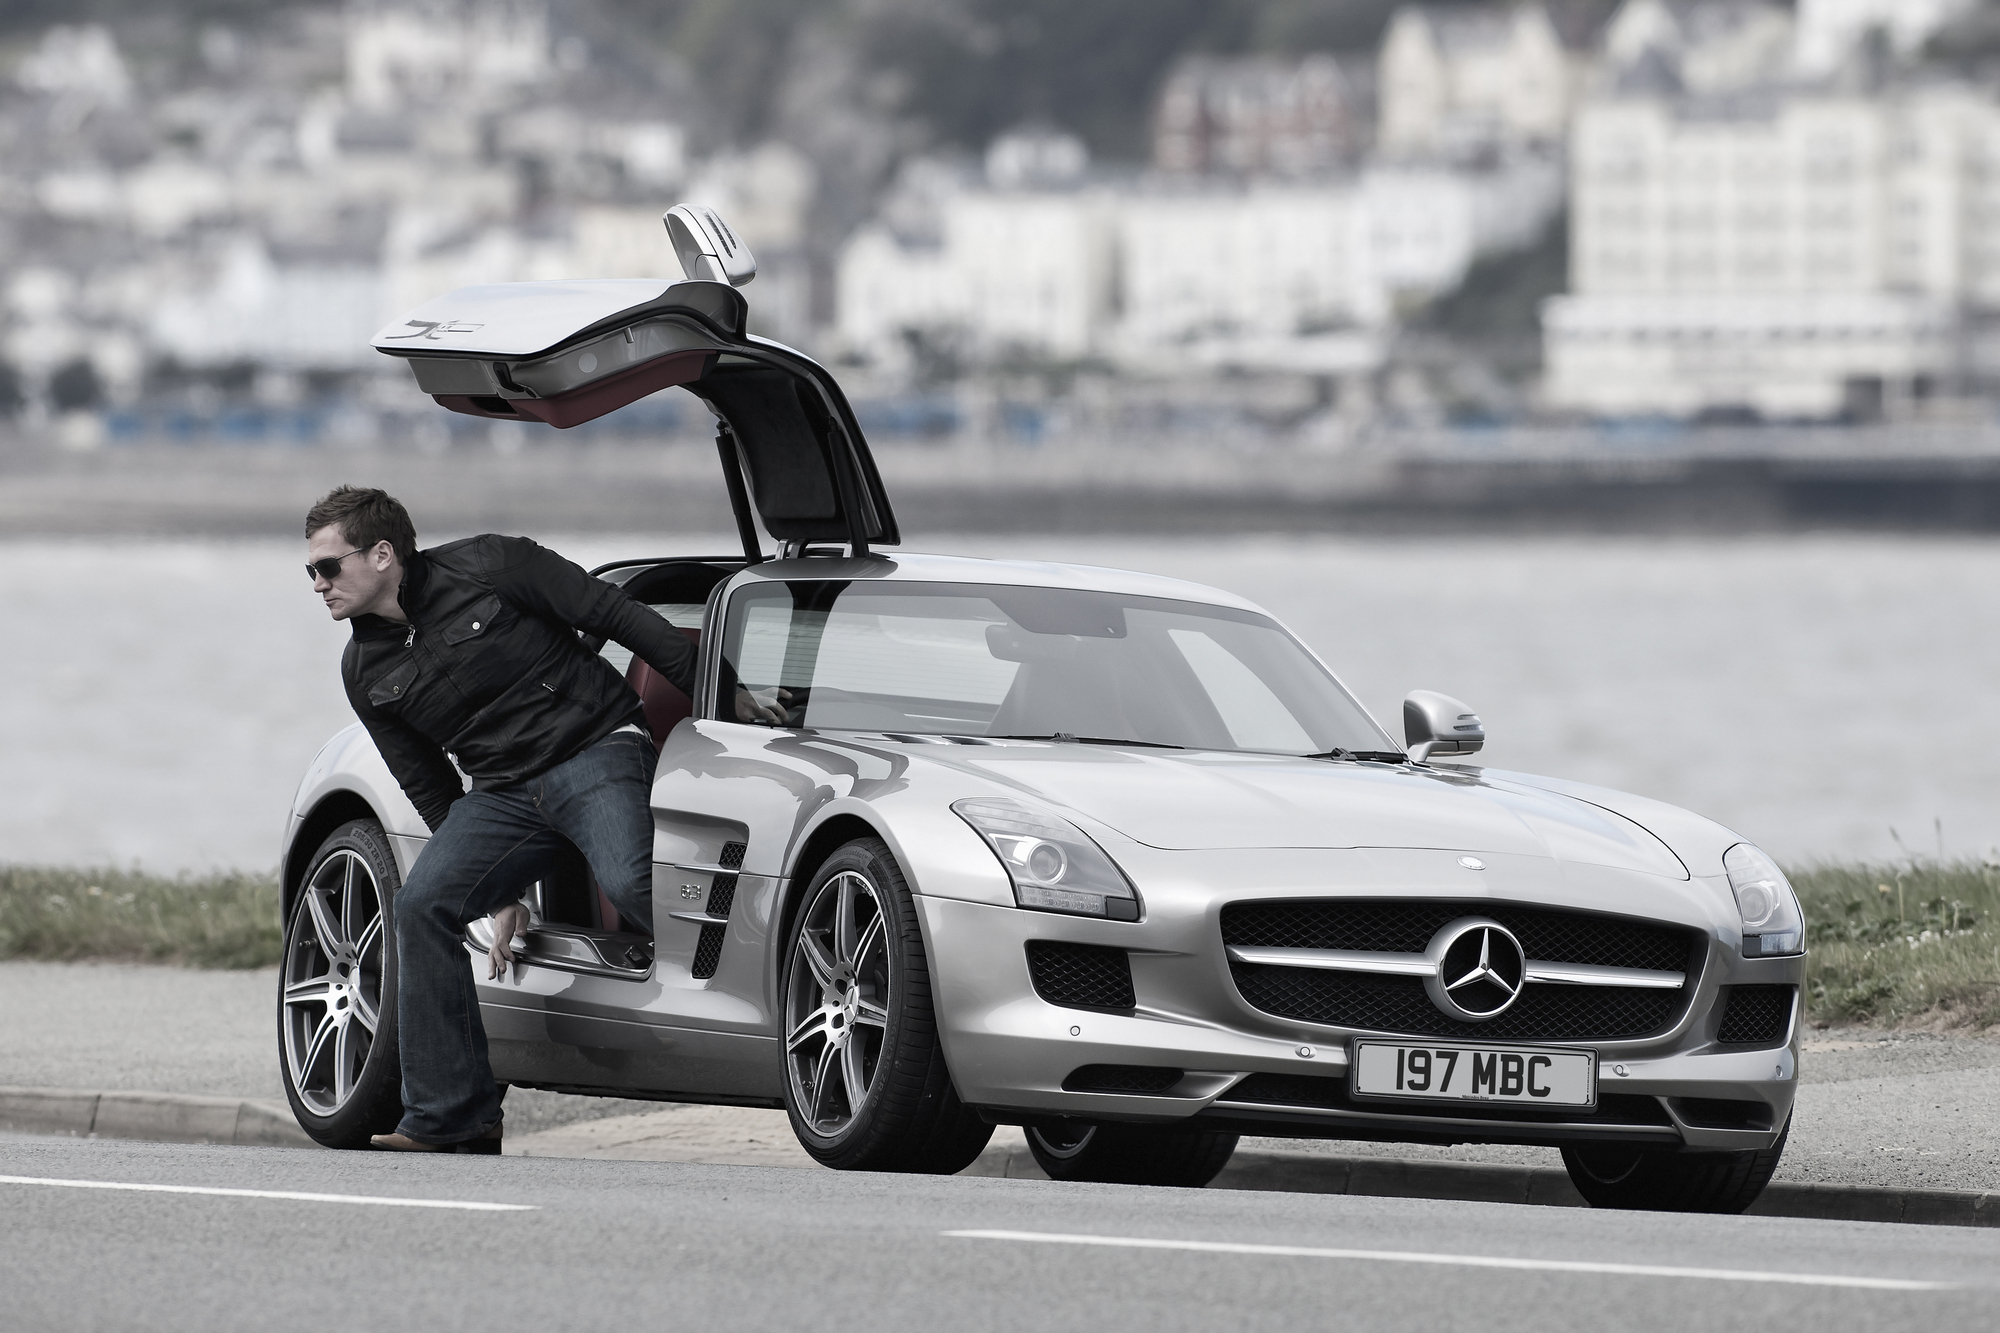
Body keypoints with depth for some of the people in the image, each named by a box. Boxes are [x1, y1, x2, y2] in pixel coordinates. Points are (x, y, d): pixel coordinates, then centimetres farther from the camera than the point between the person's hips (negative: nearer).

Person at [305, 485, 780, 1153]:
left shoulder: (485, 567, -6)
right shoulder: (366, 672, 11)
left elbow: (619, 616, -4)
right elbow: (430, 790, 17)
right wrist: (497, 892, 13)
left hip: (597, 753, -6)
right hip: (504, 792, 6)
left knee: (630, 882, -33)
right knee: (421, 906, -14)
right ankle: (451, 1117, -11)